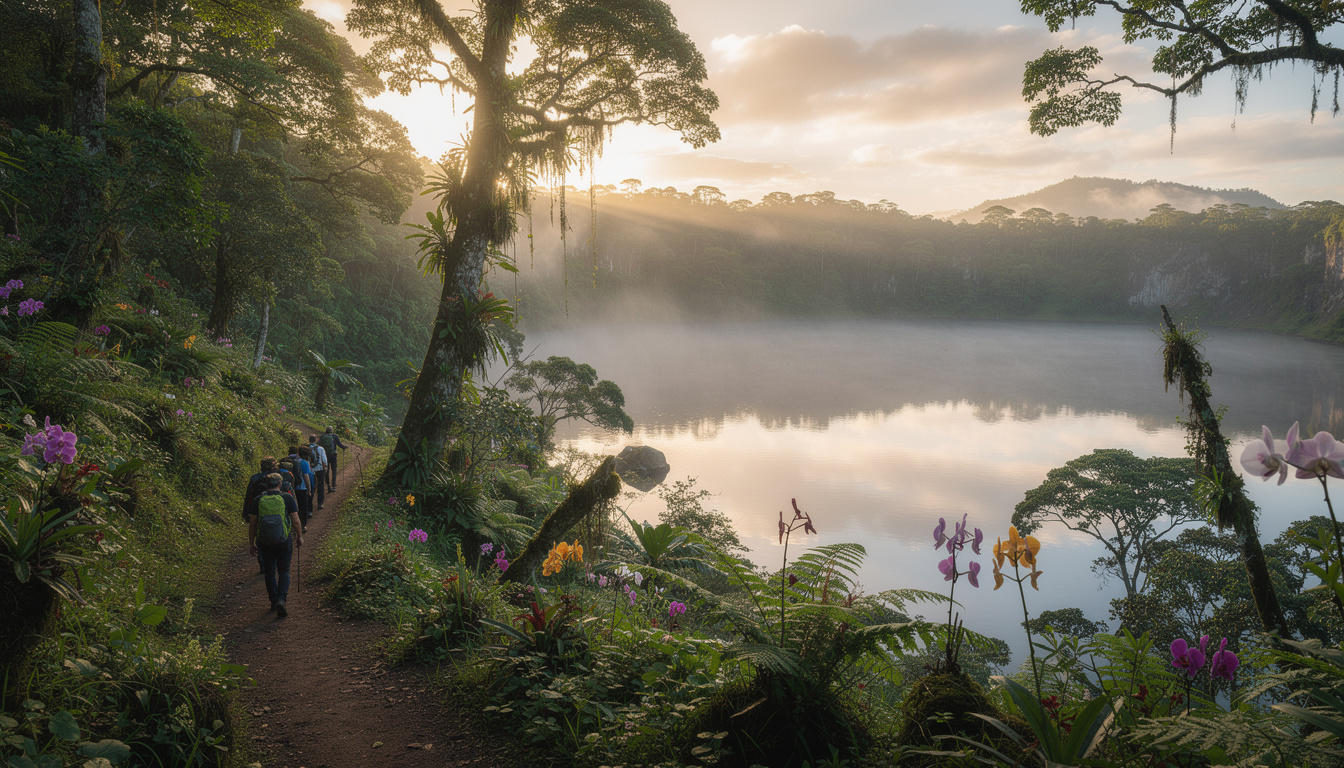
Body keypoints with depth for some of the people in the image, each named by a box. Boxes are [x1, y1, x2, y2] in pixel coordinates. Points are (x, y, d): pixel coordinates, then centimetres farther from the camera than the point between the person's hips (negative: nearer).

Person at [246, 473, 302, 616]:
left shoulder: (258, 500, -1)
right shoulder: (287, 498, -5)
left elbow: (252, 524, 2)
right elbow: (295, 521, -4)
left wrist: (251, 543, 11)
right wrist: (300, 537, 9)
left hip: (265, 542, 1)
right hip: (284, 540, -1)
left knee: (270, 572, 16)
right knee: (283, 571, 8)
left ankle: (274, 601, 22)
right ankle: (281, 600, -9)